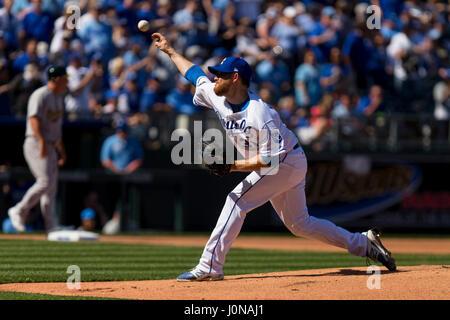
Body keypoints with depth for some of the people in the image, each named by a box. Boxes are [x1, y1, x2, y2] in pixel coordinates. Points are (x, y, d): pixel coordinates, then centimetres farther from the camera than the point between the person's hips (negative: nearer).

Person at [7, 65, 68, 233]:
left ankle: (52, 227, 3)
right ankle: (19, 211, -10)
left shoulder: (58, 98, 19)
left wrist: (62, 150, 26)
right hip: (35, 144, -9)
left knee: (52, 187, 4)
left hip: (50, 147, 9)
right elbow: (34, 119, -23)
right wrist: (42, 142, -35)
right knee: (46, 181, -20)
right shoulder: (41, 95, -10)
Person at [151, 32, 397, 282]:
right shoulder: (219, 98, -6)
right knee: (299, 223, 14)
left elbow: (271, 159, -30)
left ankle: (210, 266, -16)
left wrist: (234, 166, -32)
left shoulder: (259, 115, -31)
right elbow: (195, 75, 11)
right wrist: (169, 50, 15)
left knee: (238, 200, -17)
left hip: (287, 162, -9)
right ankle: (364, 243, 21)